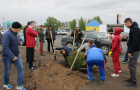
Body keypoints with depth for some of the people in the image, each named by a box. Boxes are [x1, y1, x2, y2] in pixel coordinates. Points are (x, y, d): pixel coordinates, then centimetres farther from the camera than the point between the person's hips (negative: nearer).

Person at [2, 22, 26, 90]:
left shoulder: (14, 34, 7)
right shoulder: (7, 35, -21)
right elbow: (5, 47, -29)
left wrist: (18, 52, 14)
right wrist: (12, 56, -30)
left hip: (16, 56, 8)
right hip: (7, 57, -7)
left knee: (21, 68, 0)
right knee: (7, 71, 10)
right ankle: (6, 84, 36)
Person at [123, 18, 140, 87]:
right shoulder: (133, 28, 15)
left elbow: (134, 41, -23)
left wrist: (130, 52, -22)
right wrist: (130, 51, 18)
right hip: (133, 50, 10)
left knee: (132, 65, -6)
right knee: (131, 65, 16)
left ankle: (134, 82, 1)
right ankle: (131, 78, 28)